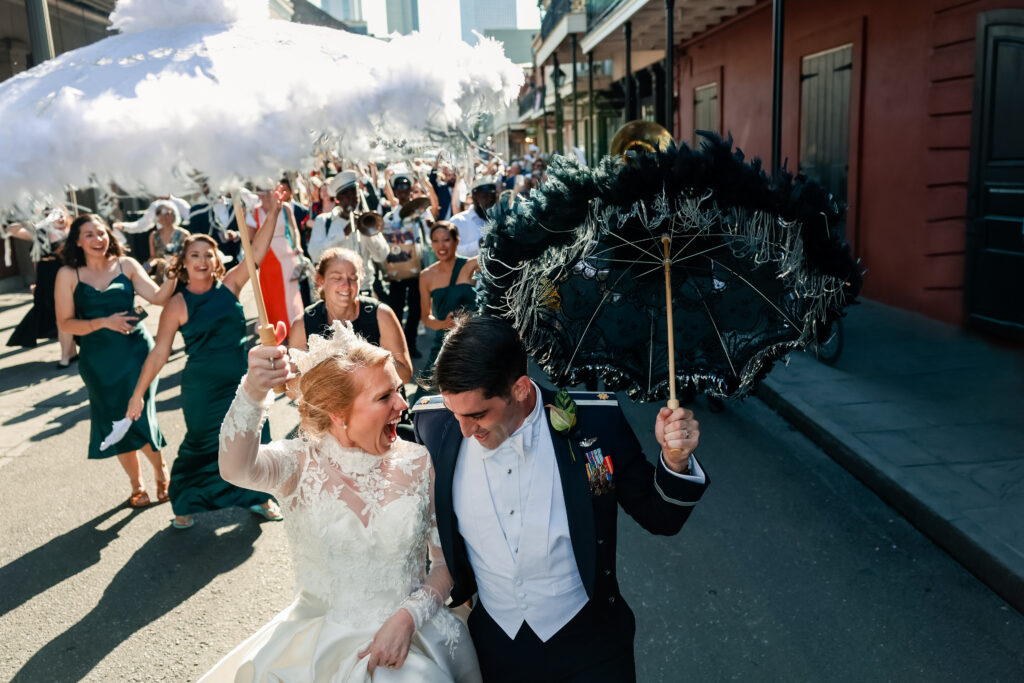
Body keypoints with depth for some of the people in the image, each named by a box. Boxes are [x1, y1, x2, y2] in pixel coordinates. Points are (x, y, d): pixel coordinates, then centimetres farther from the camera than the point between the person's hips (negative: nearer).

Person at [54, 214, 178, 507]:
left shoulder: (126, 265, -1)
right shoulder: (68, 275, -2)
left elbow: (158, 297, -9)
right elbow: (65, 323, -4)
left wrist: (172, 276, -27)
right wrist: (104, 322, -17)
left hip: (136, 351, -1)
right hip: (98, 359, 1)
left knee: (139, 417, -6)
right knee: (116, 422, 8)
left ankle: (161, 471, 22)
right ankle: (137, 485, 28)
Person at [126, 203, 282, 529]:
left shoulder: (229, 285, -1)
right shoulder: (178, 305, -8)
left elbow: (257, 252, -8)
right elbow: (159, 352, -5)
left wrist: (273, 213, -17)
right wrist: (138, 394, -5)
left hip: (243, 381, 3)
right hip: (202, 389, -3)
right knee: (201, 445, 8)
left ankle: (259, 497, 31)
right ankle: (185, 504, 31)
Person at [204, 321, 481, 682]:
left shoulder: (420, 465, -6)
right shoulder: (301, 465, -8)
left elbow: (447, 560, 0)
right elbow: (236, 469, -29)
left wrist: (409, 617, -15)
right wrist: (253, 391, -44)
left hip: (409, 640, 0)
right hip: (317, 641, 1)